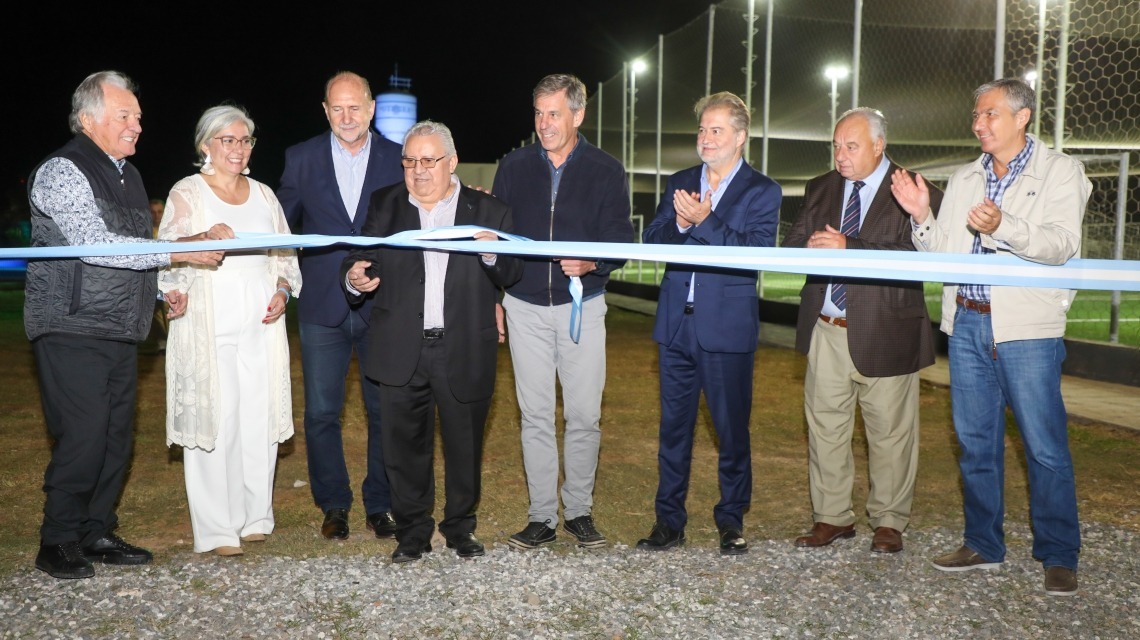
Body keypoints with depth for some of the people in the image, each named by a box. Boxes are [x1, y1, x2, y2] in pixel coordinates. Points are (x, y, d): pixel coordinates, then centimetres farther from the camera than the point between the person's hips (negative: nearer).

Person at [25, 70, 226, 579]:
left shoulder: (128, 174, 16)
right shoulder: (62, 171, -10)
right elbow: (94, 245, -22)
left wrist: (165, 288, 10)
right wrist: (179, 251, -23)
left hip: (122, 331, 8)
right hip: (73, 331, -8)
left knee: (118, 436, 10)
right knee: (82, 437, -7)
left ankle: (96, 533, 23)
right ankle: (57, 544, 9)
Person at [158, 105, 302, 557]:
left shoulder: (263, 195, 16)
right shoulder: (187, 194, 3)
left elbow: (285, 254, 18)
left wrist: (283, 291, 0)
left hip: (261, 325, 4)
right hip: (210, 328, -4)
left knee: (260, 419, 4)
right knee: (215, 420, -5)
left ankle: (254, 517, 16)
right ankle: (216, 529, 4)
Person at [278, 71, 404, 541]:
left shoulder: (399, 160, 2)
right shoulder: (302, 159, 5)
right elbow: (281, 226, 10)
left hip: (383, 305, 0)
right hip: (322, 306, 1)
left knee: (386, 411, 7)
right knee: (321, 413, 5)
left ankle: (380, 506, 22)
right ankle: (334, 506, 21)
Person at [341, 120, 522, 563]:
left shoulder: (487, 211, 5)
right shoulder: (383, 206, 10)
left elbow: (512, 275, 3)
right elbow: (363, 260, 7)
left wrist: (493, 254, -18)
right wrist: (354, 278, -16)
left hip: (464, 352, -1)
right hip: (401, 351, 1)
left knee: (464, 444, 10)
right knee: (405, 446, 8)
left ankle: (460, 527, 28)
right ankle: (413, 533, 24)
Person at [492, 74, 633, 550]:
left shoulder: (605, 171, 2)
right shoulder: (513, 167, 7)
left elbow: (621, 239, -3)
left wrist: (591, 264, -22)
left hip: (582, 305, -1)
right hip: (525, 306, 2)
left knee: (584, 416, 0)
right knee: (535, 416, 4)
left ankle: (579, 511, 18)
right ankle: (541, 517, 14)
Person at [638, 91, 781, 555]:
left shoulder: (762, 192, -1)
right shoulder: (679, 183, 13)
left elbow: (757, 253, -14)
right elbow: (650, 240, 6)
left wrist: (705, 221, -21)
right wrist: (678, 223, -14)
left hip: (727, 328, -4)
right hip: (676, 324, 4)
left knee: (732, 429, 5)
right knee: (673, 426, 9)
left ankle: (731, 521, 21)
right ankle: (669, 521, 19)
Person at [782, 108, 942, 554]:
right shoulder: (821, 189, 13)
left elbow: (916, 257, -18)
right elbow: (791, 245, 9)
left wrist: (848, 247, -23)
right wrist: (813, 246, -14)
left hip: (884, 332, -5)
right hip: (826, 330, 5)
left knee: (889, 432, 5)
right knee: (824, 425, 9)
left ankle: (889, 522, 22)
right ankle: (832, 517, 22)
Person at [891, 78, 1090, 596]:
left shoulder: (1060, 172, 1)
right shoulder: (963, 180, 16)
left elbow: (1061, 245, -14)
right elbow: (943, 252, 12)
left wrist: (1003, 226, -30)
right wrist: (922, 217, -6)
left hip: (1027, 327, -5)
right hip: (967, 324, 5)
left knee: (1045, 446, -2)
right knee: (975, 441, 11)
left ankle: (1059, 557, 12)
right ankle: (983, 545, 24)